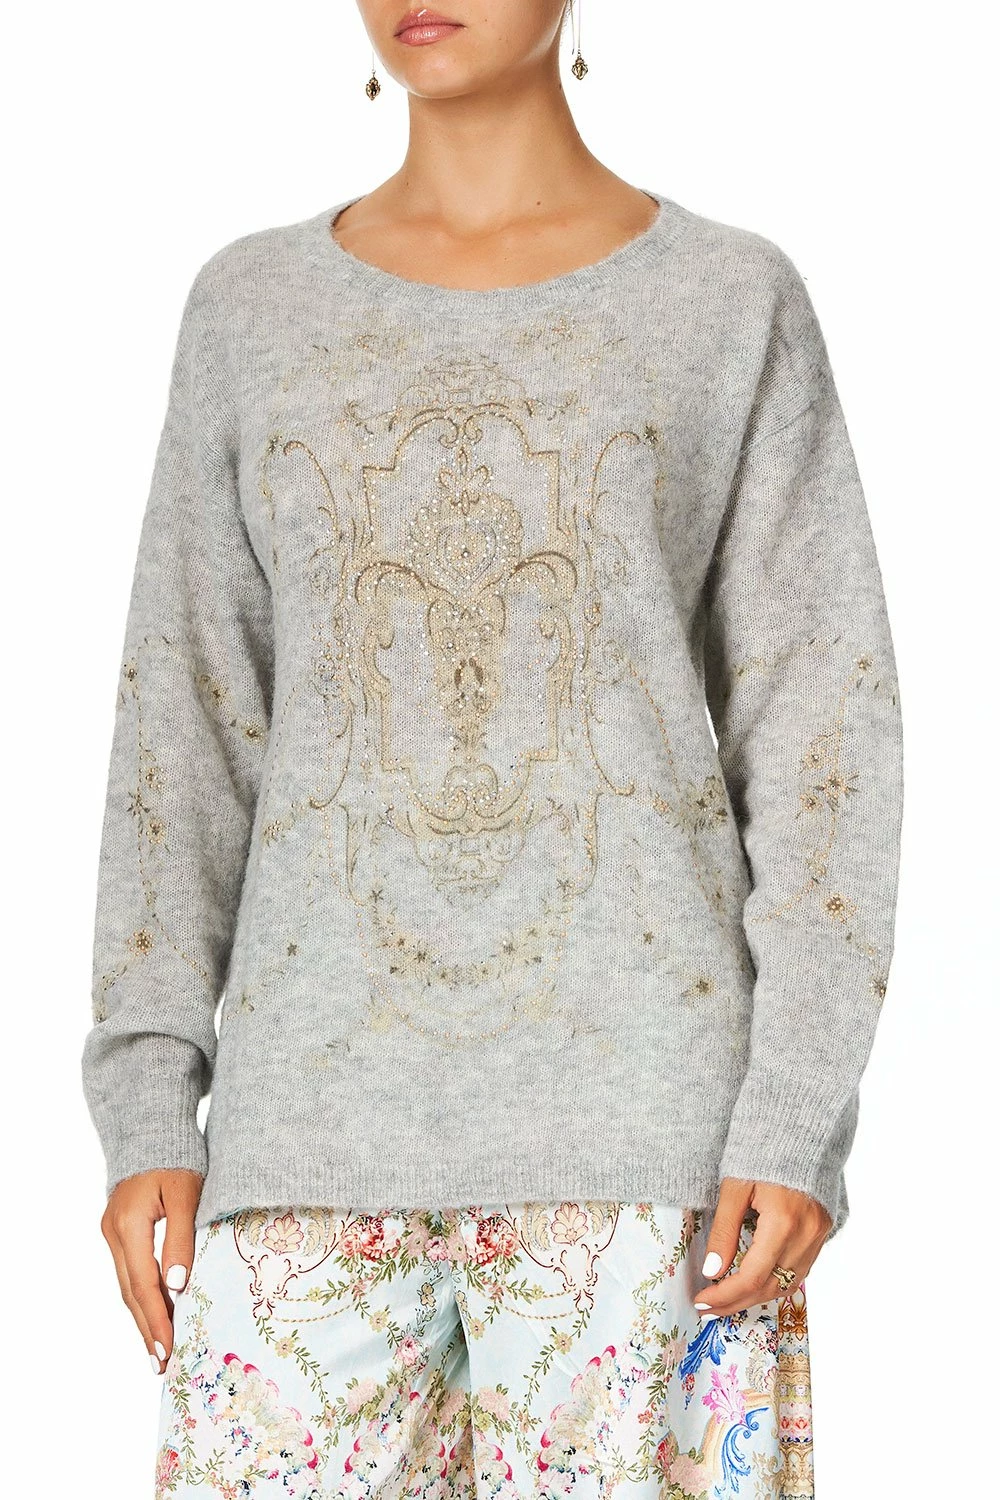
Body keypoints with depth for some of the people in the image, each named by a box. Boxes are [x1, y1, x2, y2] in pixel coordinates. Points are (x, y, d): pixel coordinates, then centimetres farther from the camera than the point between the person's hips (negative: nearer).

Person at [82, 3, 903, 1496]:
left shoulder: (733, 301, 6)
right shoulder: (253, 309, 12)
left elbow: (819, 727, 3)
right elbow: (184, 722, 11)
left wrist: (796, 1119, -6)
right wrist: (145, 1101, 3)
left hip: (634, 1106, -1)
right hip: (316, 1110, 2)